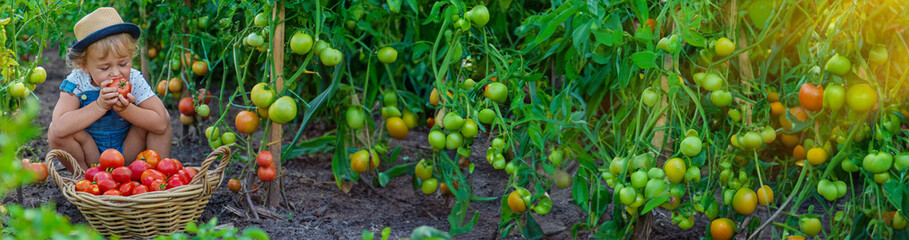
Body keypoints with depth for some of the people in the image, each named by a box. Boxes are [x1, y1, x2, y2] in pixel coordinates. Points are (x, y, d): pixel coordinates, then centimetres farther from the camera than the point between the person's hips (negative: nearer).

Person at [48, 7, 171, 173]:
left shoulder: (134, 80, -17)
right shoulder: (76, 83, -21)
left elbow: (161, 124, -24)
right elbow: (59, 127, -37)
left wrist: (126, 110, -37)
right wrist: (99, 106, -40)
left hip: (127, 155, 1)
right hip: (92, 158, -1)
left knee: (164, 115, -18)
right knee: (54, 131, -27)